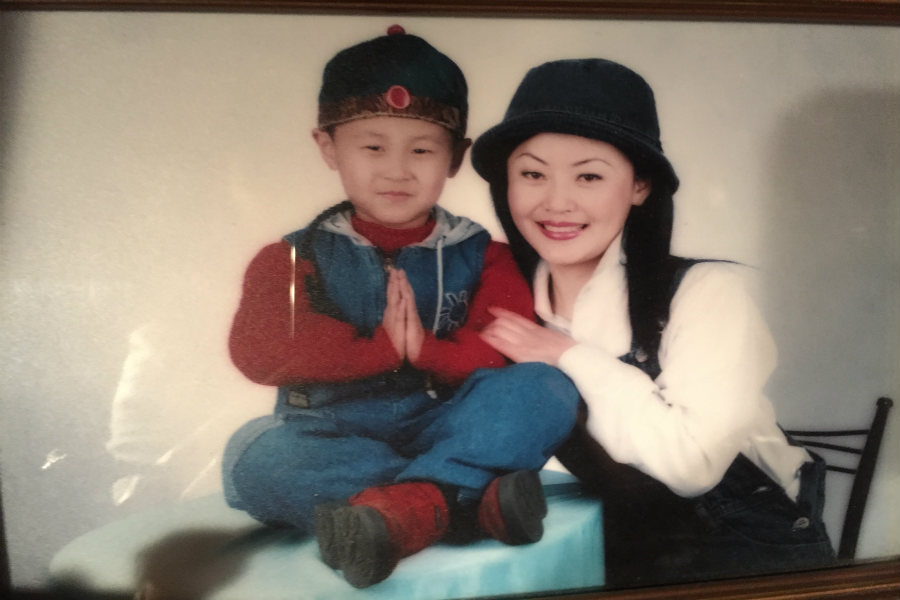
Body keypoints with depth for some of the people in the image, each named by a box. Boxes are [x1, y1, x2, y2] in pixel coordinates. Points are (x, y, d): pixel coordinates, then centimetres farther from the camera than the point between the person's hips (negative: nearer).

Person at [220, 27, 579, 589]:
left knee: (546, 389, -23)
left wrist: (427, 348, -22)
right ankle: (471, 498, -35)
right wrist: (381, 347, -16)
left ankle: (411, 504, -40)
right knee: (252, 453, -31)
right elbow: (258, 351, -10)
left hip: (446, 427, 1)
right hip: (332, 436, 0)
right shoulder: (295, 258, 5)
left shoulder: (479, 254, 7)